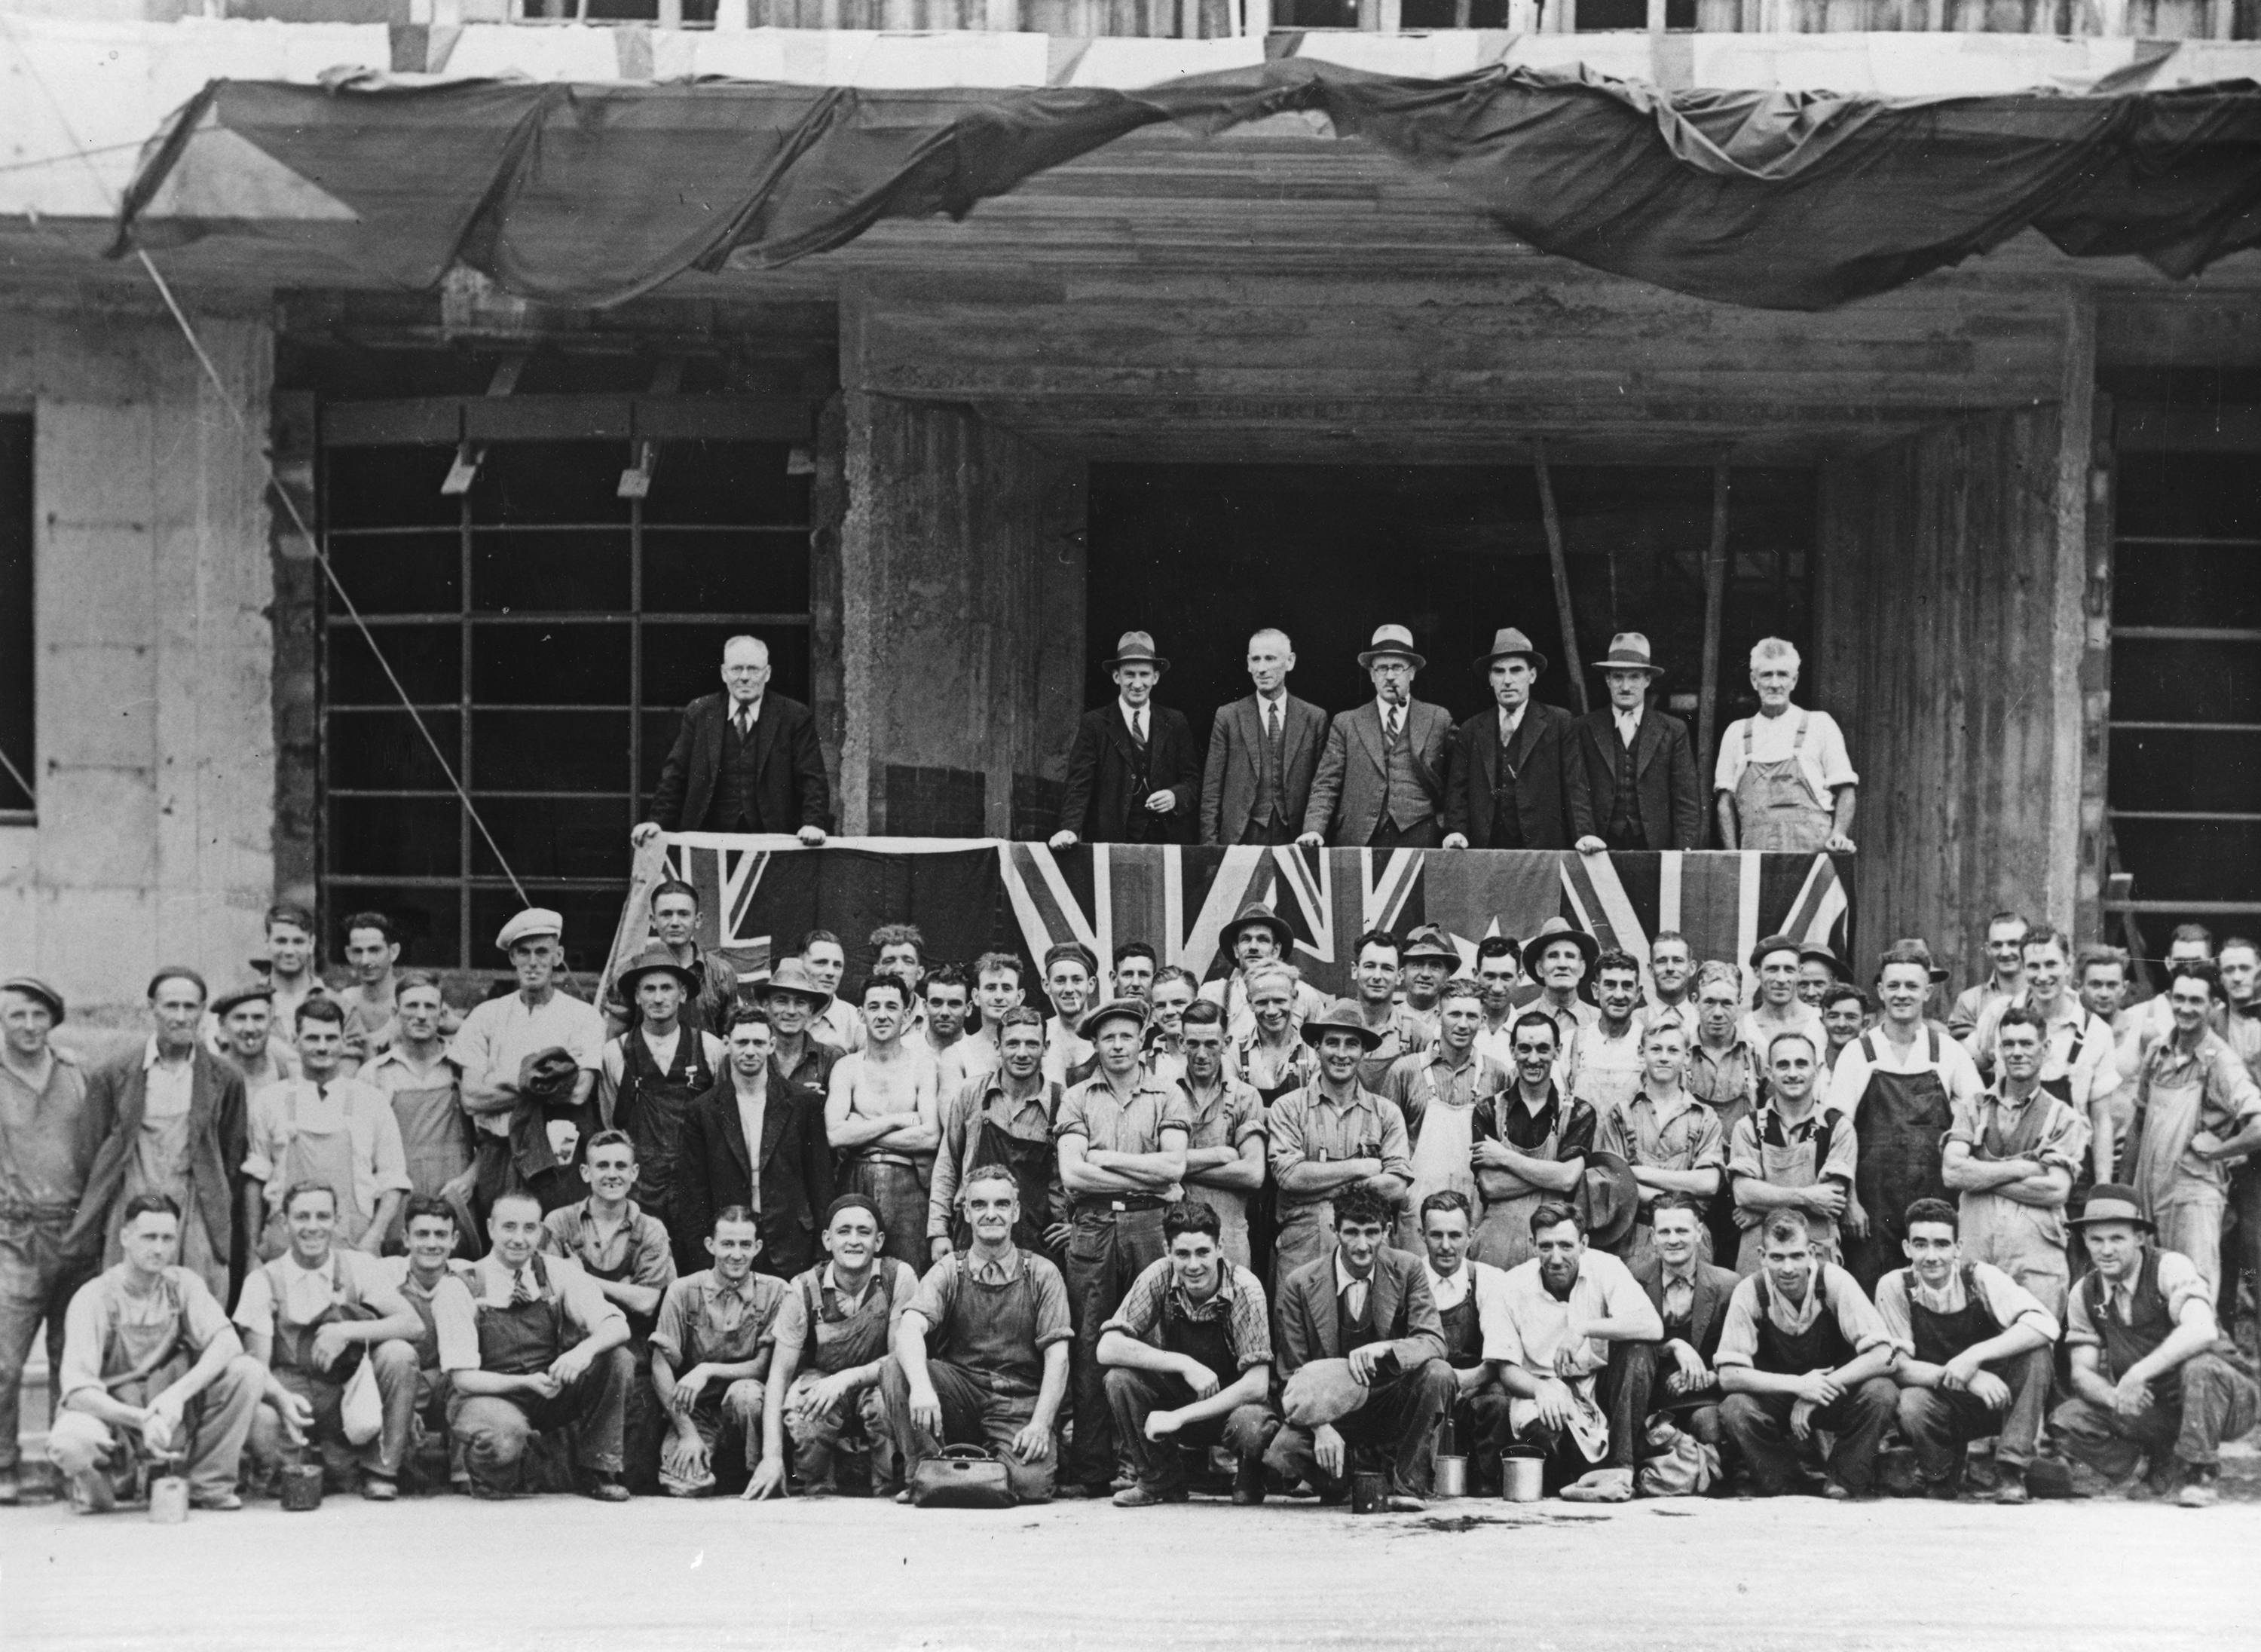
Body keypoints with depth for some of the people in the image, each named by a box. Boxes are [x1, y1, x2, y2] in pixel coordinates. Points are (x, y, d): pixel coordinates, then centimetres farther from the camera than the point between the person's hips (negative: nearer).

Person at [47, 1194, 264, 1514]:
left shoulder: (183, 1283, -2)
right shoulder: (94, 1298, -14)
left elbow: (227, 1343, -16)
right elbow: (78, 1391, -23)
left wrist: (177, 1394, -32)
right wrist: (142, 1419, -38)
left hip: (168, 1416, 4)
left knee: (246, 1371, -18)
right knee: (71, 1442, -39)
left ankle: (208, 1486, -6)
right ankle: (94, 1488, -2)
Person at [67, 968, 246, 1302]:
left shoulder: (224, 1079, 6)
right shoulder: (112, 1076, 5)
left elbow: (233, 1159, 11)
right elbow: (92, 1154, 7)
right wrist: (84, 1239, 3)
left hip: (197, 1221, 0)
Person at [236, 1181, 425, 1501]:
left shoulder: (359, 1267, 1)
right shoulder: (264, 1280, -1)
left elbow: (414, 1326, -12)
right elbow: (257, 1364, -10)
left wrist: (347, 1332, -26)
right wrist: (283, 1399, -32)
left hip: (351, 1400, 1)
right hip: (292, 1395, -1)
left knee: (398, 1354, -25)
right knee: (259, 1420, -35)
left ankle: (381, 1471, -11)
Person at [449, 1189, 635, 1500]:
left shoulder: (559, 1273, -2)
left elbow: (618, 1327, -12)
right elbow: (463, 1378, -14)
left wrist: (585, 1349, -34)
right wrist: (525, 1382, -29)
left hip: (551, 1392, 4)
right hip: (489, 1396, -4)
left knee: (617, 1359, -20)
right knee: (503, 1437, -39)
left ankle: (597, 1470, -6)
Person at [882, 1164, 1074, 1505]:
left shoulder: (1042, 1275, 4)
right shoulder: (948, 1272, 4)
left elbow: (1057, 1357, -3)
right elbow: (910, 1329, -15)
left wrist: (1040, 1424, -19)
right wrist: (921, 1387, -37)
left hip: (1021, 1401, -1)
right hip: (961, 1393, 1)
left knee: (1031, 1483, -28)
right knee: (897, 1368, -26)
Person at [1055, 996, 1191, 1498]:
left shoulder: (1167, 1095, 11)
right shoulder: (1077, 1098, 12)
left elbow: (1174, 1165, -3)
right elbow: (1072, 1174, -1)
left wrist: (1105, 1158, -3)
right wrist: (1148, 1179, -4)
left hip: (1150, 1226, -1)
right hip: (1091, 1228, 1)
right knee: (1091, 1349, -2)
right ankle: (1091, 1471, -2)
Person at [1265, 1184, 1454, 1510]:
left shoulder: (1407, 1271, -6)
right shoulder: (1300, 1284, -7)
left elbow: (1434, 1342, -14)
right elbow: (1293, 1373, -4)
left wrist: (1383, 1349, -35)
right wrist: (1321, 1428, -21)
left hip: (1390, 1403, 0)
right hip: (1331, 1407, 0)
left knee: (1438, 1374, -30)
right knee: (1281, 1454, -30)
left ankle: (1405, 1484, -13)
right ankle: (1342, 1477, 7)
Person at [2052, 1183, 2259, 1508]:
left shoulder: (2170, 1267, -18)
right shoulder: (2084, 1293, 0)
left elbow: (2202, 1331, -36)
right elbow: (2082, 1371, -2)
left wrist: (2138, 1373, -43)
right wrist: (2114, 1396, -25)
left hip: (2228, 1398, -5)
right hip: (2153, 1408, 5)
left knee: (2200, 1365, -39)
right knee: (2067, 1420, -16)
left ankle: (2202, 1474, -17)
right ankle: (2164, 1462, 6)